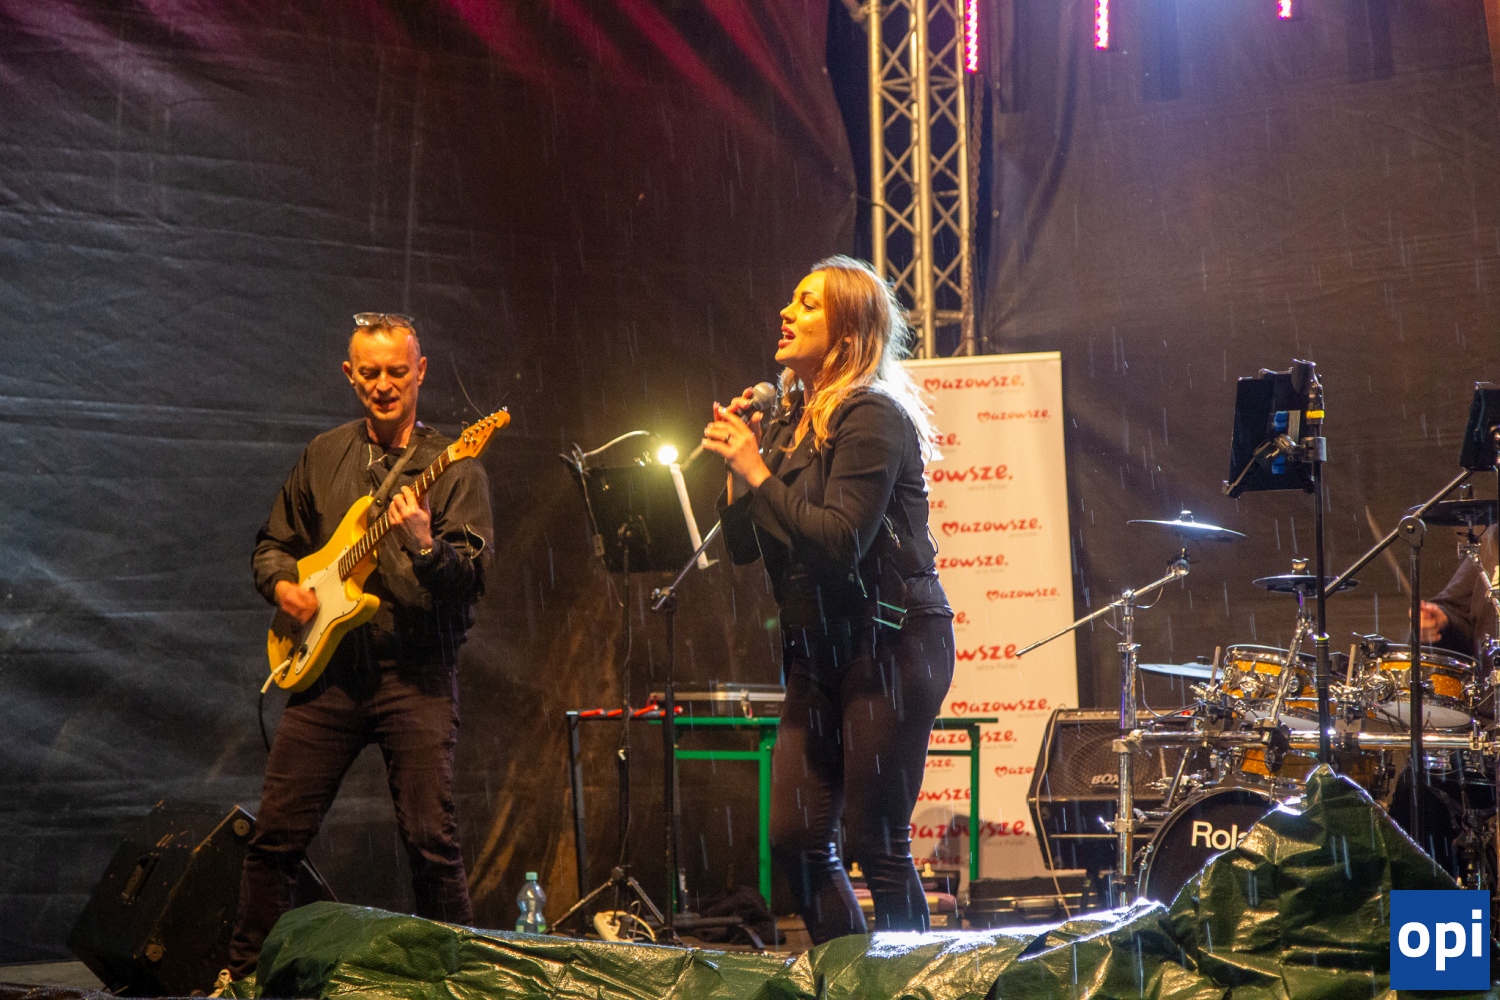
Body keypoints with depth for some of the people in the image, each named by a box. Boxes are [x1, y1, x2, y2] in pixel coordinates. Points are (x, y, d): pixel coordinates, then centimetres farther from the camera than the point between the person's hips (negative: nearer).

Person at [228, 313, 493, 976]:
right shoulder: (322, 457, 13)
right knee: (277, 833, 3)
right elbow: (272, 544, 21)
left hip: (415, 672, -3)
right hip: (327, 667, 3)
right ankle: (244, 972, 17)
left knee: (432, 840, -8)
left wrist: (424, 548, -29)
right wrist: (282, 585, 0)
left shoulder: (452, 468, 1)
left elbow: (471, 580, -9)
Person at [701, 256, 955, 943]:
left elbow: (839, 539, -22)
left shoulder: (871, 416, -12)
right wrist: (737, 463, -1)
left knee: (875, 845, -5)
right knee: (795, 840, 5)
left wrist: (757, 471, -17)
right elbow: (743, 547, 13)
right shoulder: (786, 419, 12)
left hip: (890, 641, -8)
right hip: (817, 648, 8)